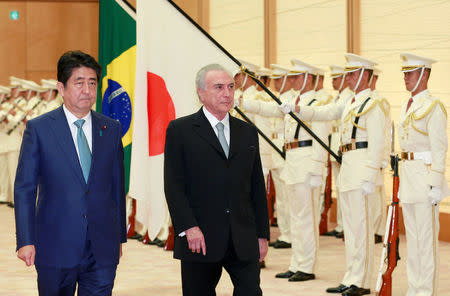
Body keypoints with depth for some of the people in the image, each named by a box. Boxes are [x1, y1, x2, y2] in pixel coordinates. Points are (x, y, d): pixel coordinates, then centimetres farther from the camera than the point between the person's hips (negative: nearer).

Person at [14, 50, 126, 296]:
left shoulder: (111, 129, 8)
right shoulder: (38, 128, -2)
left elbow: (117, 186, 12)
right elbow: (24, 188, -3)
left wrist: (120, 237, 12)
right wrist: (25, 241, -10)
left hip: (102, 249, 2)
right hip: (55, 247, -2)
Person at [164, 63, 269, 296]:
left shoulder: (247, 132, 14)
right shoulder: (180, 130, 1)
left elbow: (257, 187, 14)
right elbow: (173, 185, -6)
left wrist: (262, 234, 10)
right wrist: (188, 227, -16)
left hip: (244, 241, 3)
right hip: (199, 238, -3)